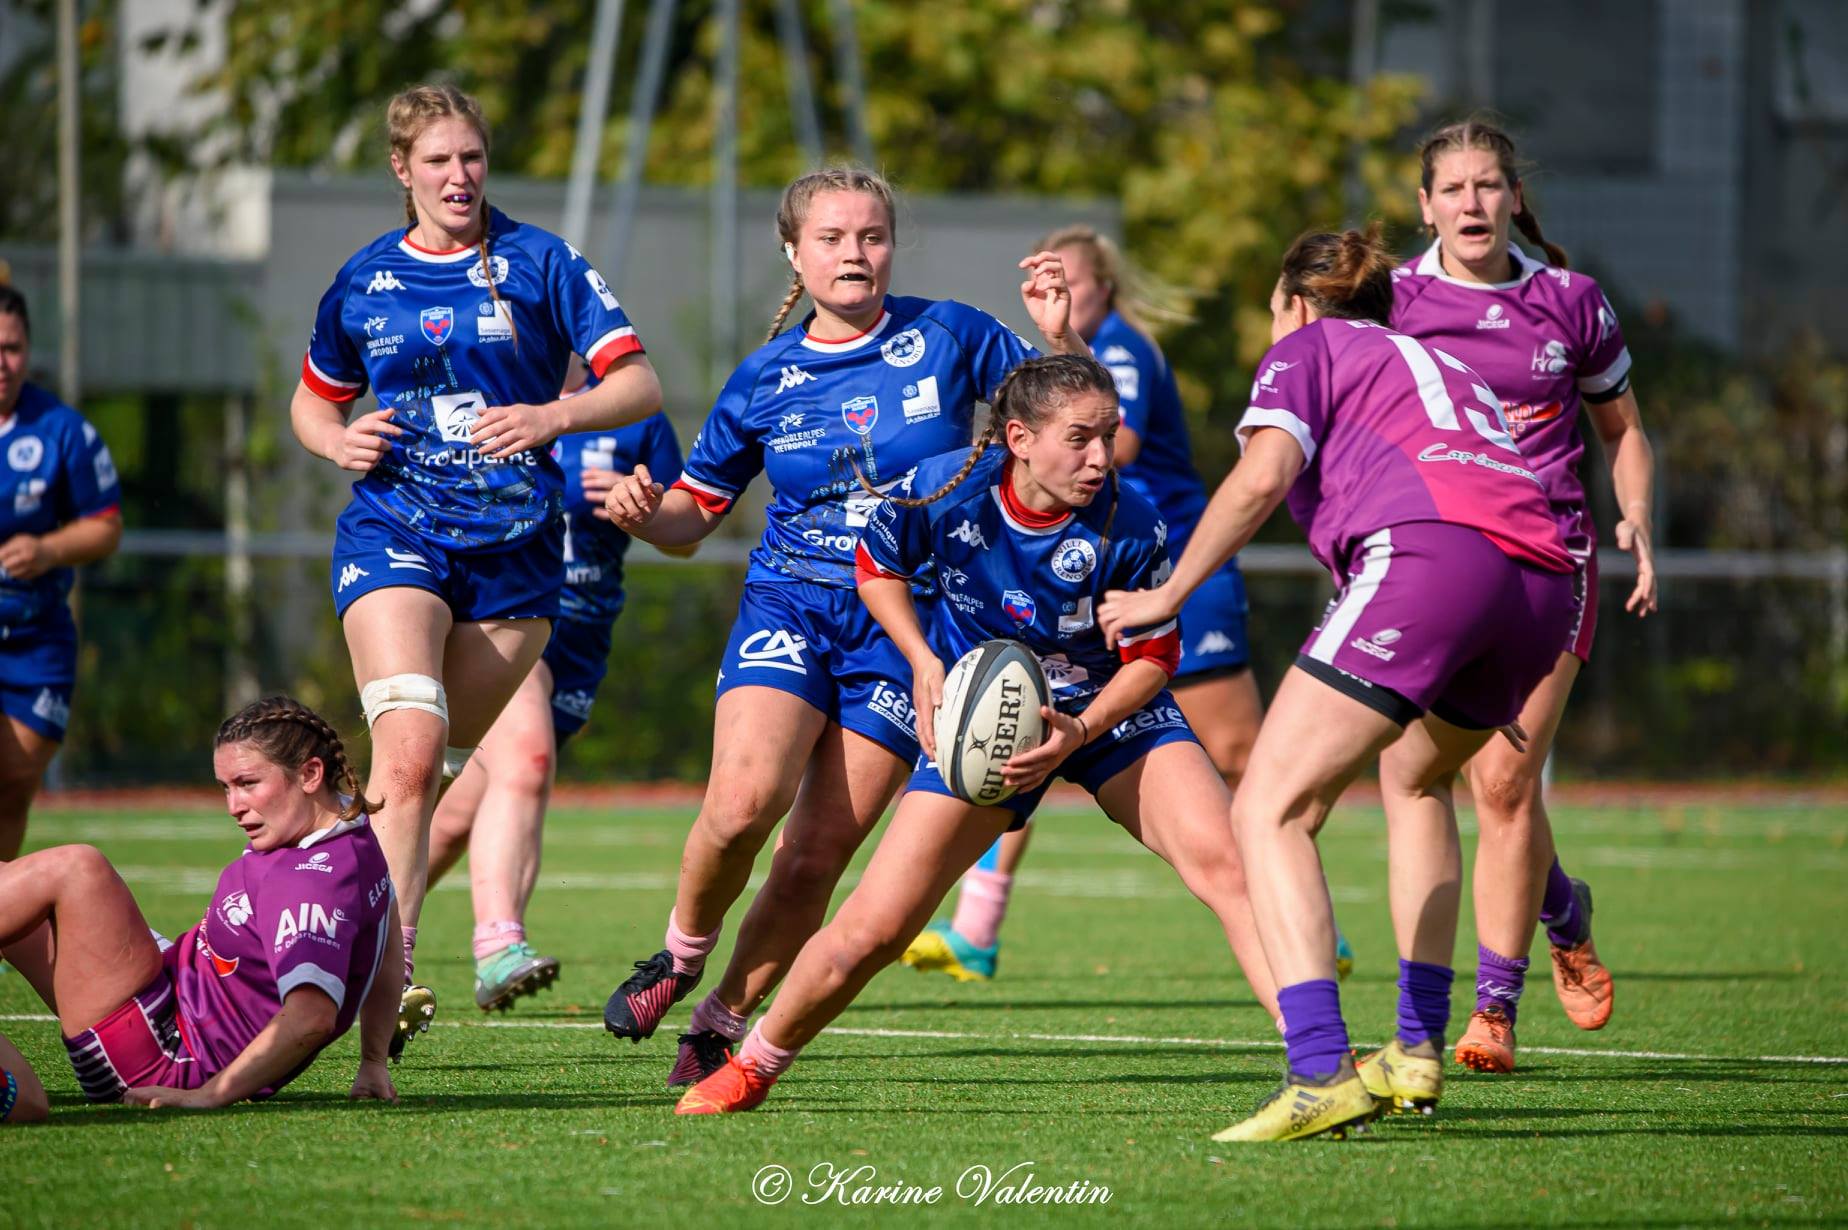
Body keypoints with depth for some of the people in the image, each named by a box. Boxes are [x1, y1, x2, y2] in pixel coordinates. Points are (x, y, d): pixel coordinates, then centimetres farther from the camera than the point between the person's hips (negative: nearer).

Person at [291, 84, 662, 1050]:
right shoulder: (364, 281, 9)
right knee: (409, 747, -21)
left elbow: (639, 384, -2)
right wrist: (338, 440, 0)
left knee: (440, 764, 5)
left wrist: (552, 417, -20)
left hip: (514, 550, 1)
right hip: (394, 532, -1)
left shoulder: (538, 264, 2)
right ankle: (387, 972, -30)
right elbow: (313, 399, 24)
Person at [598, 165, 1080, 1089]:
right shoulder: (766, 379, 4)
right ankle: (682, 955, 2)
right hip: (789, 606, 0)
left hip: (907, 625, 0)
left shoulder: (949, 338, 0)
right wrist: (642, 511, -9)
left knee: (817, 855, -5)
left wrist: (1061, 338, -13)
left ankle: (726, 1018, 15)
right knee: (744, 800, -25)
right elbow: (694, 513, 13)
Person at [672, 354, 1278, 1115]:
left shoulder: (1130, 527, -24)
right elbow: (878, 567, 1)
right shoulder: (945, 490, -21)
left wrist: (1079, 732, -25)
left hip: (1109, 710, 0)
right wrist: (925, 665, -12)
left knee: (1224, 860, -23)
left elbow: (1154, 657, -10)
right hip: (981, 715, 0)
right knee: (874, 928, -4)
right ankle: (752, 1067, 20)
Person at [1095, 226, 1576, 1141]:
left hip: (1425, 552, -7)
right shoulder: (1447, 368, 38)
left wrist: (1168, 595, 6)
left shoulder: (1307, 350, 19)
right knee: (1416, 778, 34)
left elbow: (1263, 475, 1)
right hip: (1540, 582, 7)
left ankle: (1322, 1072, -25)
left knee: (1269, 810, -7)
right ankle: (1417, 1051, 27)